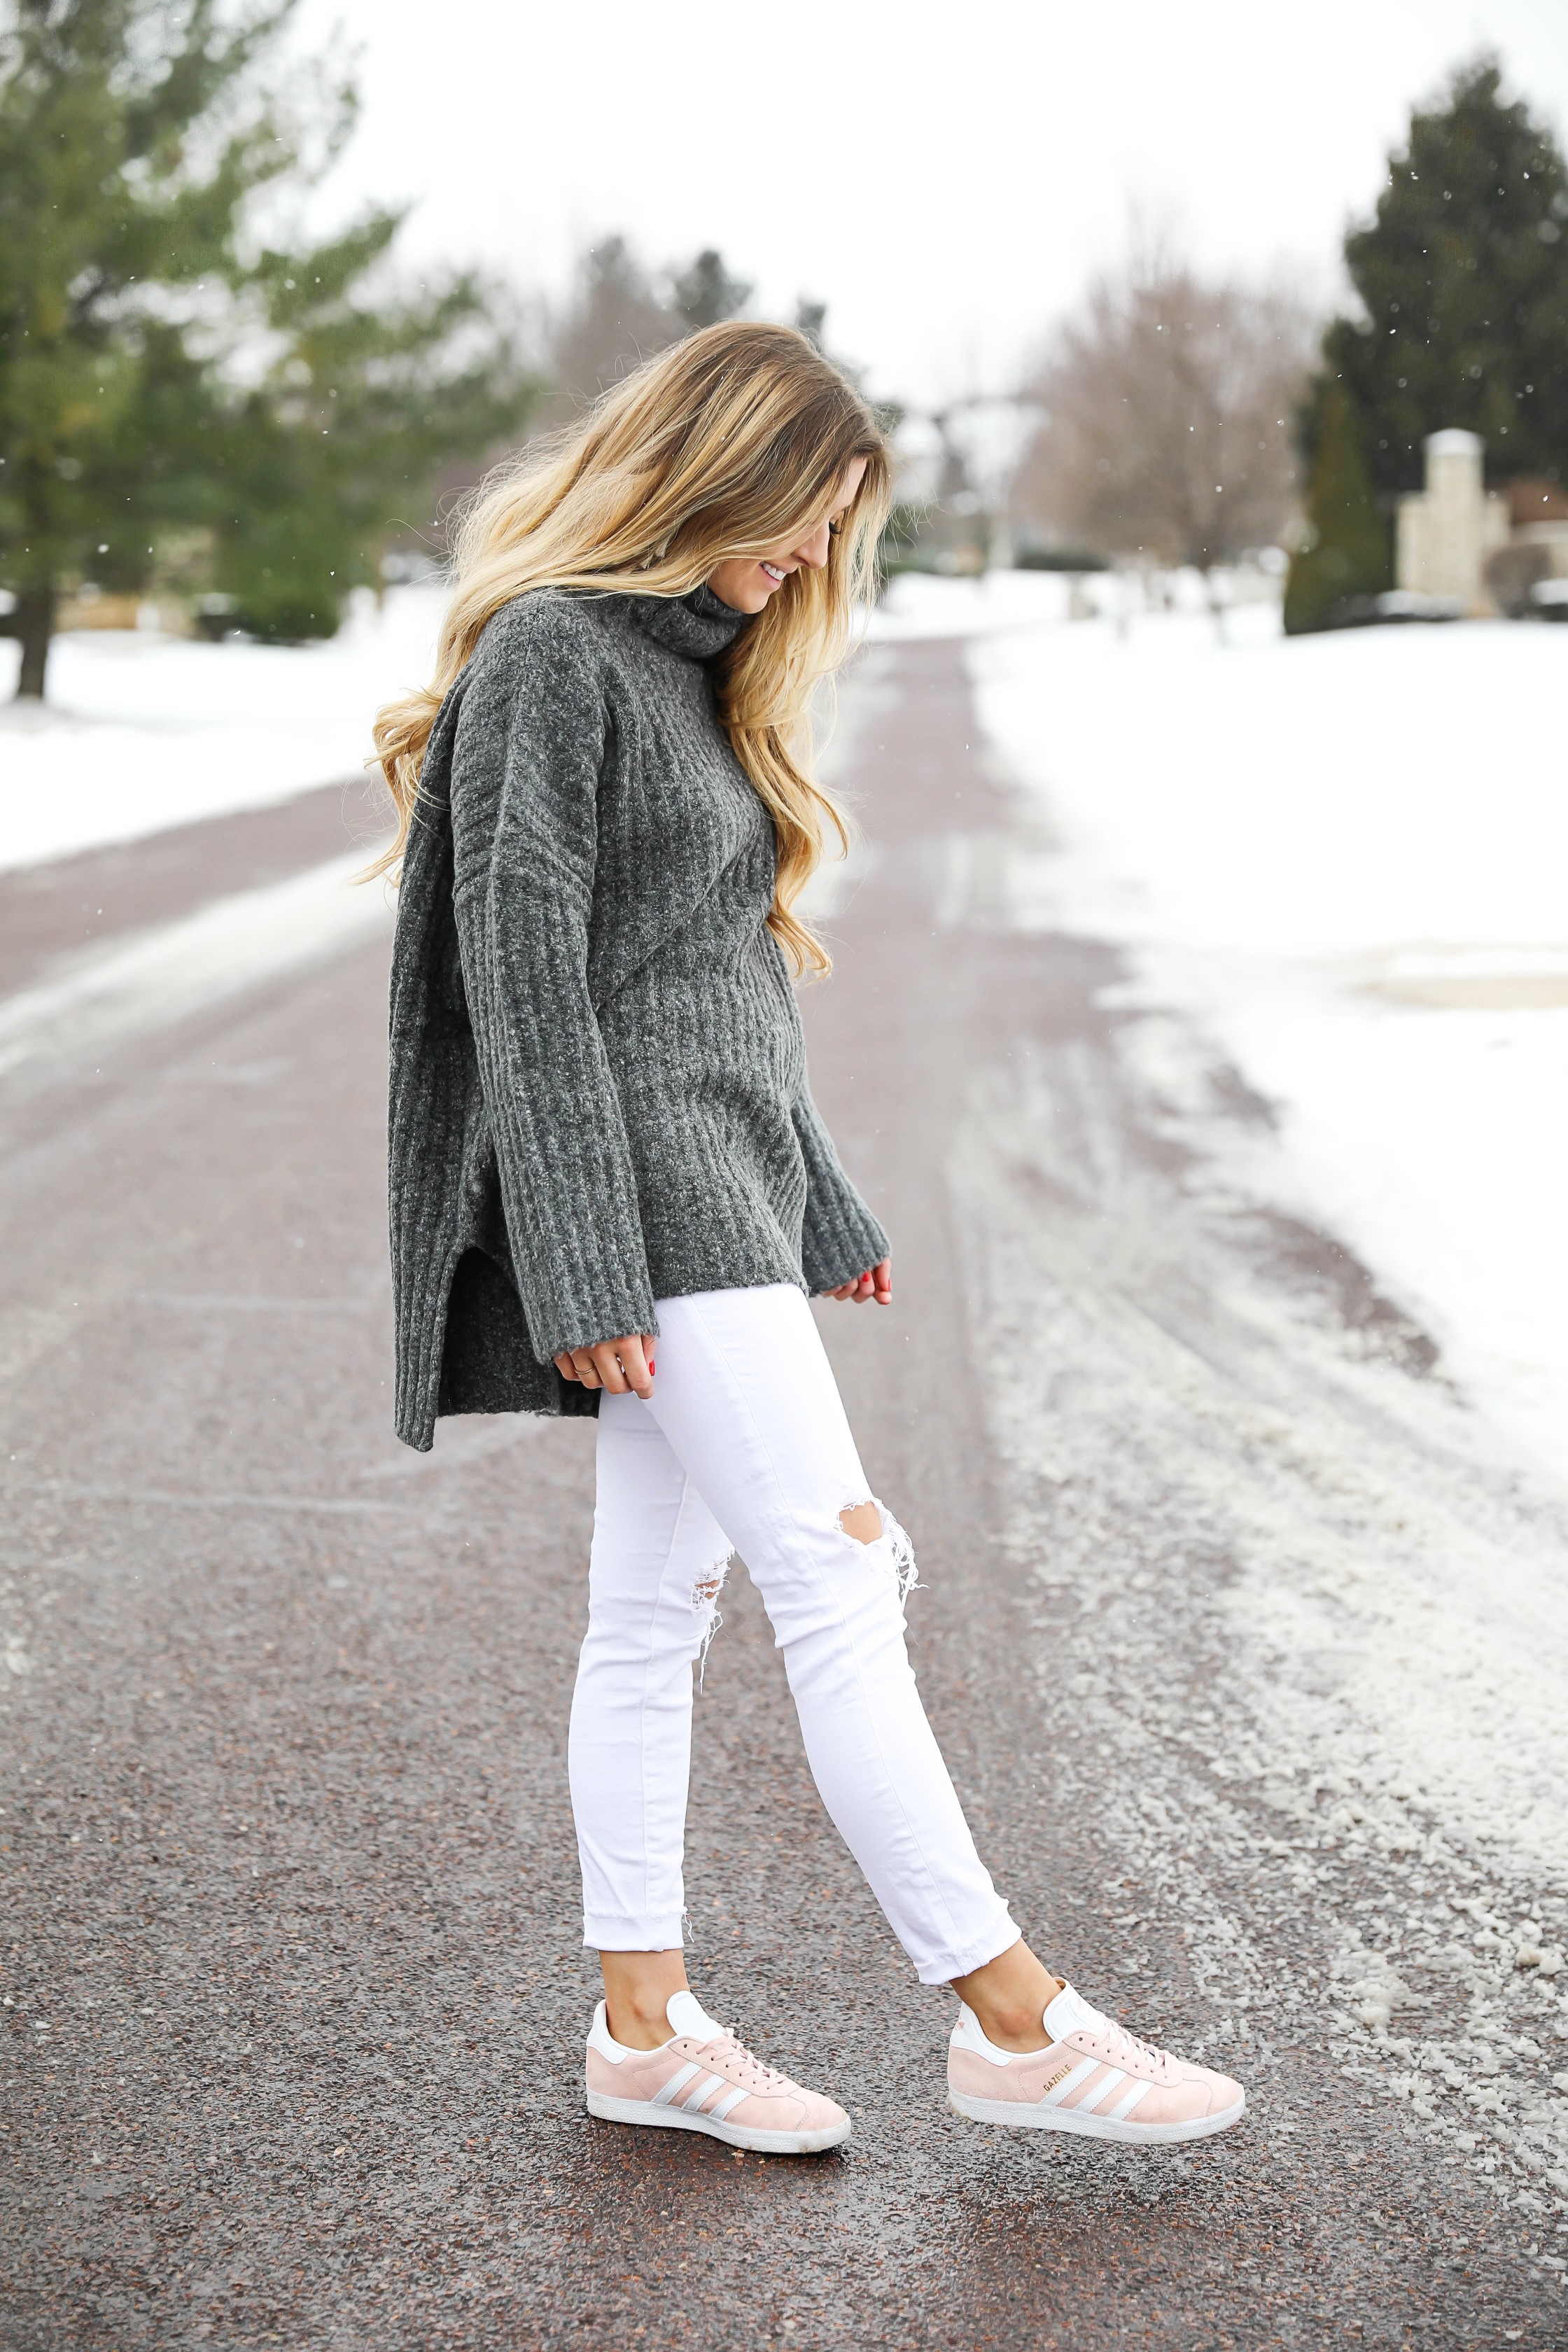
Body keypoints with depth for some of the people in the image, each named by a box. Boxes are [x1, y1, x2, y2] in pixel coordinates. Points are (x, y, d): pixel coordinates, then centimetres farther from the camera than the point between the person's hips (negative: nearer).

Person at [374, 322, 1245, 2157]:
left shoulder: (693, 664, 19)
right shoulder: (548, 649, -10)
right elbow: (523, 971, -16)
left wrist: (819, 1207, 21)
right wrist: (582, 1269, -20)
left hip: (724, 1180, 10)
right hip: (643, 1181, -10)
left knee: (658, 1600, 9)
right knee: (836, 1577, -11)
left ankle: (646, 2030, 15)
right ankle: (1010, 2023, -7)